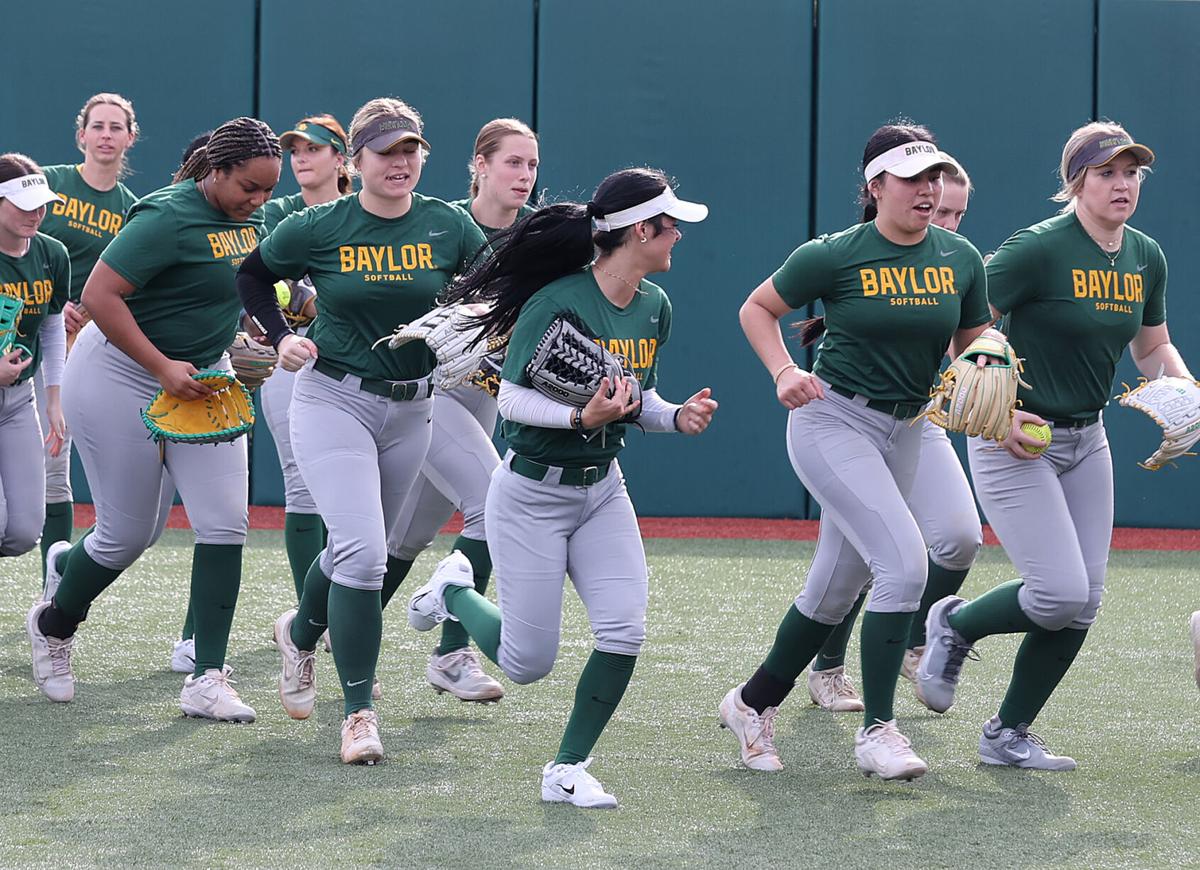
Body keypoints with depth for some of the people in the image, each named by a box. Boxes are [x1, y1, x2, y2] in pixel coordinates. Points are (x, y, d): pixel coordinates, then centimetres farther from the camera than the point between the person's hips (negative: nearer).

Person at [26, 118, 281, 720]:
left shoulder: (250, 218, 3)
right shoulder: (169, 218, -23)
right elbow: (99, 296, -28)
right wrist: (162, 369, -28)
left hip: (204, 377, 7)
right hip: (121, 377, -7)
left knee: (224, 523, -7)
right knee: (129, 534, 1)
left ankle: (206, 681, -5)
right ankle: (53, 622, 33)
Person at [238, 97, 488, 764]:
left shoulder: (450, 227, -3)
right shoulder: (320, 228, -8)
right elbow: (253, 275, 9)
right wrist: (280, 337, -4)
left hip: (411, 411, 4)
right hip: (333, 401, -4)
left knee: (362, 551, 17)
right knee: (362, 552, -18)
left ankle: (301, 634, 49)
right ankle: (360, 711, -10)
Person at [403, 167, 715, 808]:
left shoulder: (655, 306, 1)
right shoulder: (559, 301, -22)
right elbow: (512, 399, -20)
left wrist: (677, 417, -8)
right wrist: (580, 417, -35)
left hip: (603, 490, 6)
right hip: (532, 495, -6)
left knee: (625, 634, -11)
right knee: (527, 664, 0)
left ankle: (567, 770, 6)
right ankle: (455, 590, 31)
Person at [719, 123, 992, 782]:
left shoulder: (961, 259, 2)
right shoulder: (834, 256, -10)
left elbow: (974, 343, 13)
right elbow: (756, 309, 3)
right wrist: (784, 372, -12)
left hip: (903, 432, 6)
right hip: (832, 422, -6)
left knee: (836, 589, 12)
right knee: (904, 559, -22)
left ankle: (753, 704, 32)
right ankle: (877, 729, -14)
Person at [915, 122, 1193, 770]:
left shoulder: (1147, 258, 5)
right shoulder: (1038, 249, -18)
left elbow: (1153, 350, 18)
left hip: (1086, 443, 7)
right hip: (1013, 442, -7)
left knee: (1082, 604, 3)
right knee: (1060, 592, -16)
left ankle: (1008, 735, 17)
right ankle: (955, 625, 14)